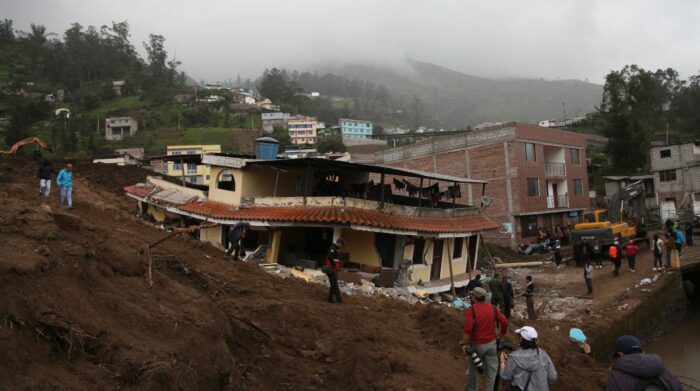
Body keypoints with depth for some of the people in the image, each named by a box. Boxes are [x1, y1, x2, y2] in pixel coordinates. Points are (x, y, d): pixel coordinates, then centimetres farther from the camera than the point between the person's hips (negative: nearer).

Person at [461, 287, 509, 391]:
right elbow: (504, 322, -4)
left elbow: (468, 328, -25)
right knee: (492, 370, 9)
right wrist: (502, 334, 13)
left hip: (477, 344, -2)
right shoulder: (492, 308, -3)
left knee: (473, 368, 21)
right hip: (491, 343, 2)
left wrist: (464, 343, -17)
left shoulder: (471, 310, -16)